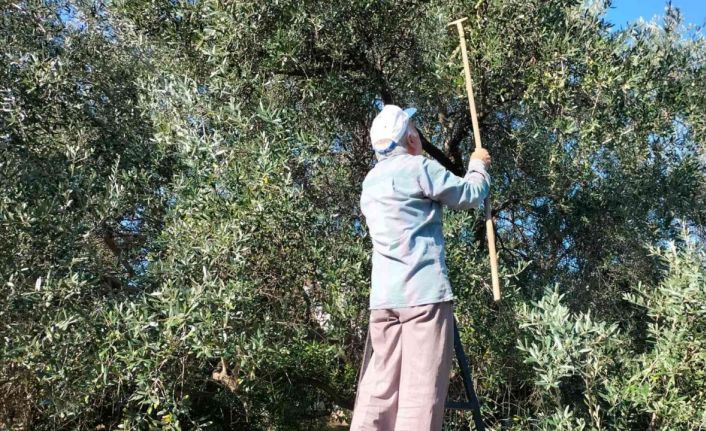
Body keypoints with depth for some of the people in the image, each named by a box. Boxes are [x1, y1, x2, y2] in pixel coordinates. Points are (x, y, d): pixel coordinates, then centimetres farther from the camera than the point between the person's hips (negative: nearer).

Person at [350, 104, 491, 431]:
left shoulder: (371, 181, 19)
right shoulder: (419, 167, -4)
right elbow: (470, 195, 5)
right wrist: (478, 167, 23)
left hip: (383, 295, 7)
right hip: (423, 291, -7)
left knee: (381, 385, 7)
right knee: (421, 388, -7)